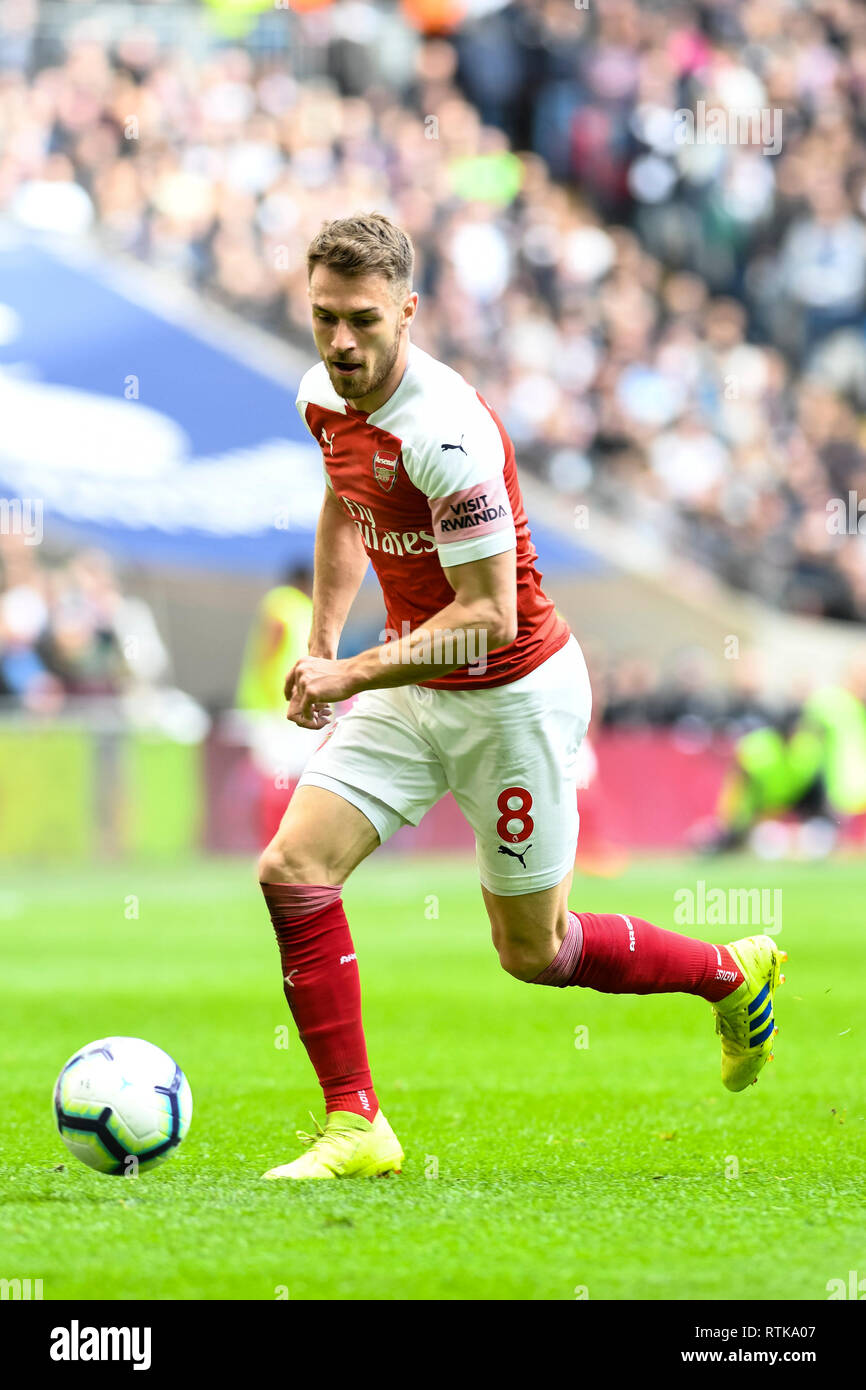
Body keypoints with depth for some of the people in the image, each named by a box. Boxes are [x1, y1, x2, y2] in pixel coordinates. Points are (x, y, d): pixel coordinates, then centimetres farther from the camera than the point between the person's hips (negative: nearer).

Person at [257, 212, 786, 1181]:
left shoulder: (446, 433, -29)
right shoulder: (324, 398, -3)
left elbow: (488, 615, -29)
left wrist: (353, 674, -30)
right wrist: (320, 643, 12)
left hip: (512, 693, -7)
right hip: (412, 688, 7)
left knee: (531, 952, 6)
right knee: (292, 868, -10)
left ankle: (732, 974, 32)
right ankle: (354, 1127, -3)